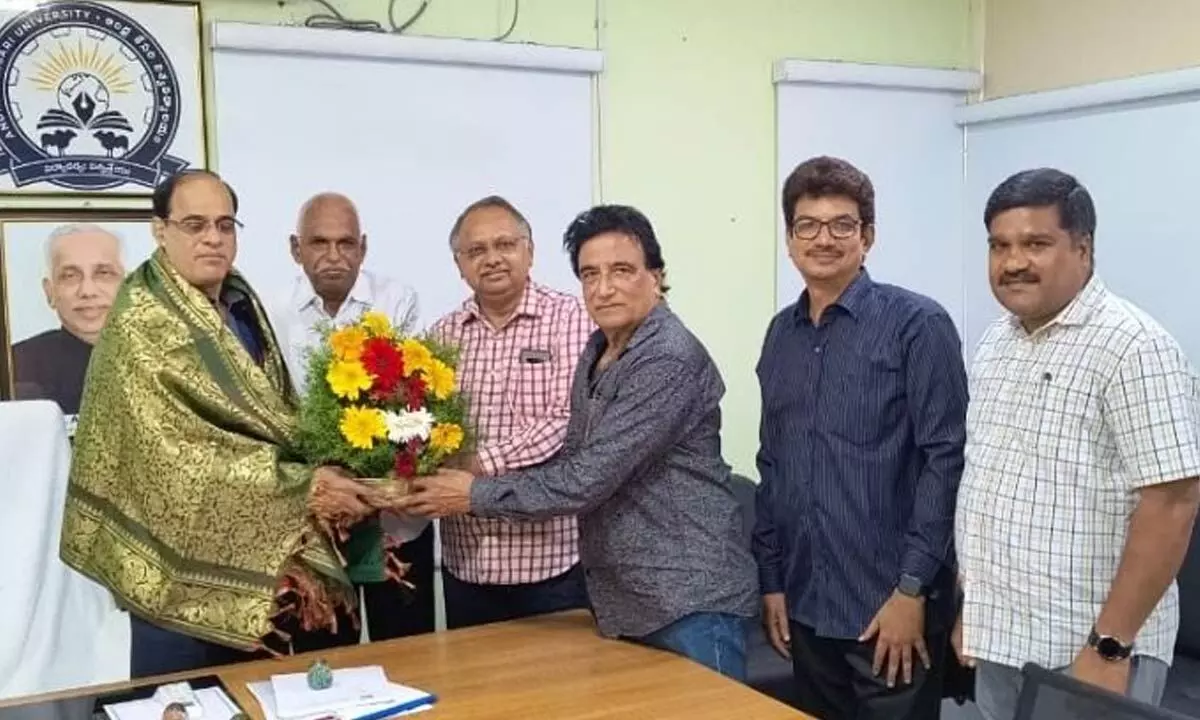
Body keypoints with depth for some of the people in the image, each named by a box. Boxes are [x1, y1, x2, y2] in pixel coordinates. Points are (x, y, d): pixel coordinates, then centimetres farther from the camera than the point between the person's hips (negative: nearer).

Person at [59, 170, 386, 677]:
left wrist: (317, 482, -8)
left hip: (256, 551, 7)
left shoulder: (242, 305, 8)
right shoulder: (141, 322, -15)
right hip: (183, 559, -7)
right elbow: (178, 456, -22)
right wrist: (303, 488, -24)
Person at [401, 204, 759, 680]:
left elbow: (590, 479, -23)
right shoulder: (597, 352, 10)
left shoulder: (670, 361, -20)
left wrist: (477, 495, -13)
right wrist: (476, 481, 4)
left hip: (690, 598, -9)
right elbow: (573, 459, 15)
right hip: (621, 598, 9)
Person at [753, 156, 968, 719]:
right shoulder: (781, 335, 9)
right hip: (806, 604, 6)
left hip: (889, 603, -5)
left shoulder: (917, 324, -8)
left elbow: (945, 458, -13)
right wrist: (771, 579, 9)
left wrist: (912, 589, -15)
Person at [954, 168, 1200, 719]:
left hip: (1082, 654, -7)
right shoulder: (995, 343, 8)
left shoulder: (1132, 346, -15)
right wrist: (970, 608, 13)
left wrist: (1110, 646, -20)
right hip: (997, 642, 7)